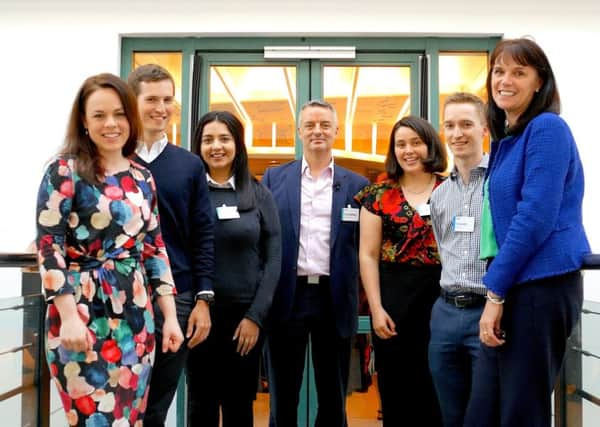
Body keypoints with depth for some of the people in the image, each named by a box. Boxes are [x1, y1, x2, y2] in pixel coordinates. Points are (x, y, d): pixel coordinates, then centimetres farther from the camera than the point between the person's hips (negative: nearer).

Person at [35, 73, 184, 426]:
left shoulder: (142, 177, 10)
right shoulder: (65, 172, -5)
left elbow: (155, 248, 12)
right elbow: (49, 248, -10)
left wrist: (170, 315, 7)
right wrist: (69, 315, -18)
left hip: (136, 316, 5)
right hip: (83, 314, -5)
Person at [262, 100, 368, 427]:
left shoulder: (357, 185, 6)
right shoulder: (274, 178, 6)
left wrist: (363, 299, -4)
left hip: (335, 299, 0)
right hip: (288, 297, 0)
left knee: (334, 399, 11)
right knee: (283, 397, 10)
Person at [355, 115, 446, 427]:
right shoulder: (380, 193, 4)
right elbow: (368, 255, 1)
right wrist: (376, 308, -7)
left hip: (442, 294, 0)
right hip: (394, 295, 0)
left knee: (436, 387, 5)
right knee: (396, 387, 7)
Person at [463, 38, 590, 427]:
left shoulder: (547, 128, -9)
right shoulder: (506, 139, 17)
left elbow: (536, 216, -17)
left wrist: (494, 291, -14)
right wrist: (496, 291, 13)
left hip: (540, 286, -9)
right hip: (516, 285, 9)